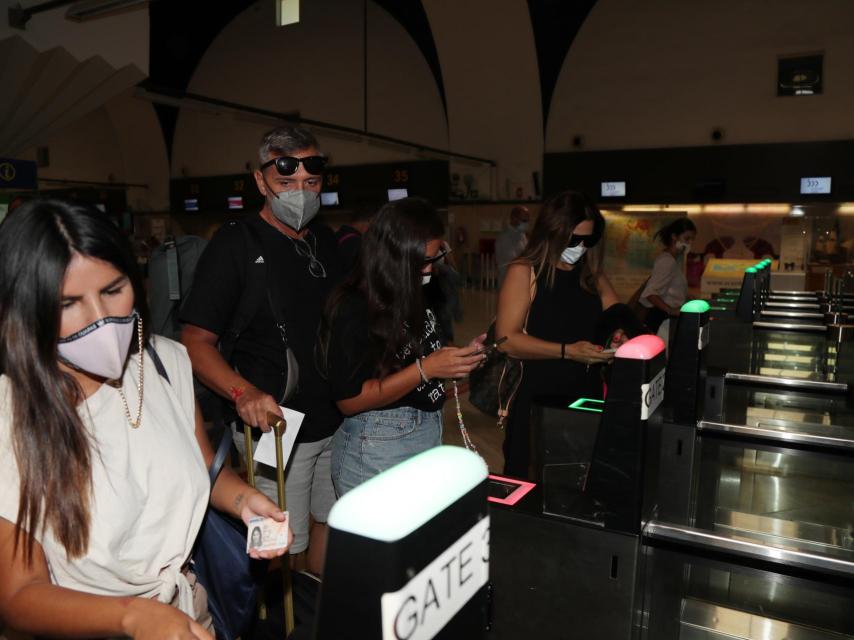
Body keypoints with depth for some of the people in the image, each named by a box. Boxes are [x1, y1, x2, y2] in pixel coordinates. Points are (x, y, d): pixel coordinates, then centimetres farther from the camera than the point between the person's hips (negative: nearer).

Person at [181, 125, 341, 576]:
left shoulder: (326, 242, 8)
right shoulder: (235, 245, -11)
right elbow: (197, 341, -14)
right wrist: (243, 392, -31)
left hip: (336, 421, 7)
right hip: (275, 427, -6)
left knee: (332, 524, 22)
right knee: (284, 550, 5)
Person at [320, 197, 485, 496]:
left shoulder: (415, 296, 2)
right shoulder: (353, 309, -18)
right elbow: (349, 401, -19)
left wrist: (460, 358, -3)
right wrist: (425, 369, -23)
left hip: (430, 437, 7)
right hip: (377, 452, -7)